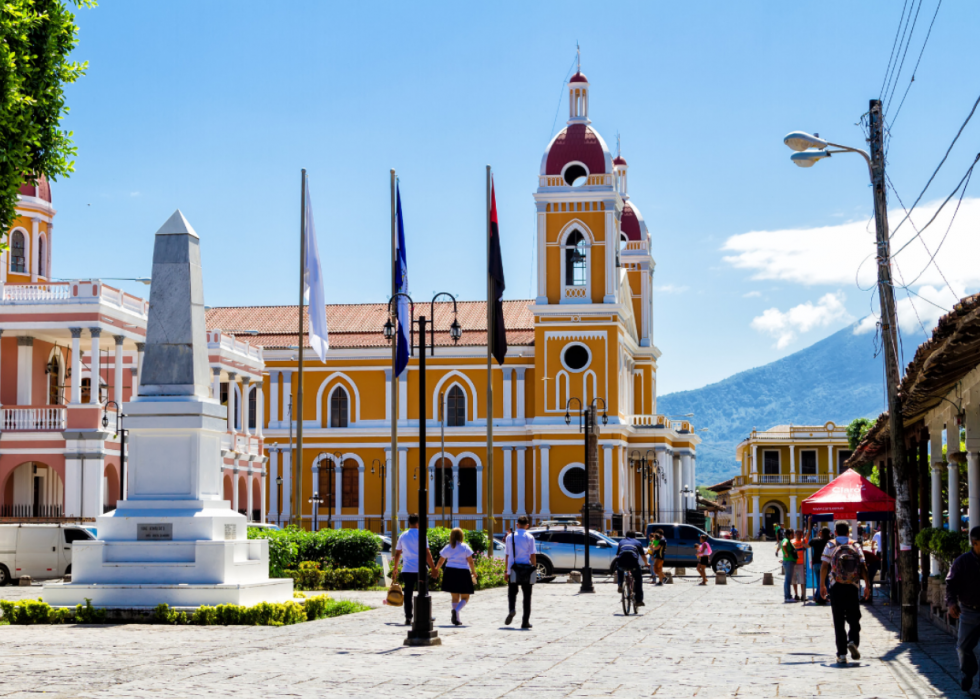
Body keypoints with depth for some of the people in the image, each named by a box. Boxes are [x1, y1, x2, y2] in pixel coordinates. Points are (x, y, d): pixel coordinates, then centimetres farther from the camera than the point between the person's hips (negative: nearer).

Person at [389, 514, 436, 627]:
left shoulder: (403, 536, 7)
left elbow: (397, 553, 11)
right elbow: (427, 553, -9)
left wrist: (395, 568, 20)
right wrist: (433, 568, -4)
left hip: (407, 570, 3)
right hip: (420, 570, -3)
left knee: (408, 594, 5)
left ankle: (408, 618, 1)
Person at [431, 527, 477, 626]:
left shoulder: (447, 548, 5)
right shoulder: (465, 547, -3)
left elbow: (440, 561, 12)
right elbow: (470, 561, -5)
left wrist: (435, 570, 29)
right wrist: (474, 572, 8)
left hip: (450, 572, 3)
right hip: (463, 573, -3)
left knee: (455, 597, 14)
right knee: (465, 597, 6)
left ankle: (456, 619, 8)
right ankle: (456, 610, -24)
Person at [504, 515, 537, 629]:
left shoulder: (510, 537, 4)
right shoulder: (529, 537, -4)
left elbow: (507, 555, 6)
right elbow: (533, 555, -7)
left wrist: (507, 571, 12)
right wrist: (534, 570, 2)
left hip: (513, 571, 2)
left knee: (512, 592, 14)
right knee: (526, 596, 7)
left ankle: (511, 609, -18)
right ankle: (525, 622, 6)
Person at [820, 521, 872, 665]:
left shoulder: (830, 546, 2)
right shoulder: (856, 546, 5)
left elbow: (824, 566, -3)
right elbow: (863, 567, 0)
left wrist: (822, 585, 4)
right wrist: (867, 586, 5)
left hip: (836, 588, -1)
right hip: (852, 587, 1)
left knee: (839, 622, 3)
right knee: (854, 618, 11)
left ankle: (842, 654, -1)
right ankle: (853, 641, -15)